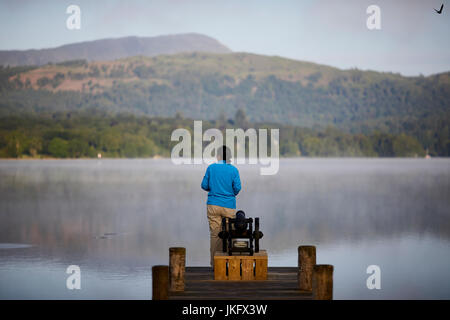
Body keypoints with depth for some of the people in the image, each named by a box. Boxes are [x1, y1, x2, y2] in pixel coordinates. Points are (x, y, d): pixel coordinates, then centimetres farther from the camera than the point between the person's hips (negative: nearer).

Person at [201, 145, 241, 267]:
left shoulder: (211, 168, 0)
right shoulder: (233, 170, -3)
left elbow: (204, 185, 2)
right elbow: (237, 188, -5)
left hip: (213, 206, 1)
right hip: (229, 206, -1)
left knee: (214, 234, 4)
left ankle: (215, 264, 4)